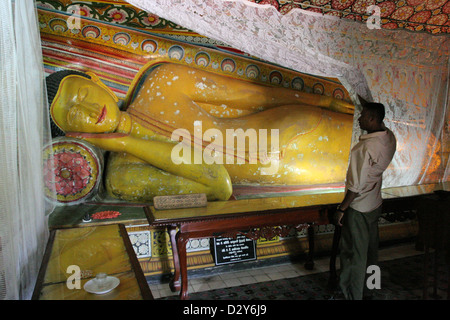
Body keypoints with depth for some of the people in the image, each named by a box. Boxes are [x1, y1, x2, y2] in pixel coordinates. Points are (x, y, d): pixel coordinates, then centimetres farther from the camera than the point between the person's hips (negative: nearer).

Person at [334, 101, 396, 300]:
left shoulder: (366, 147, -28)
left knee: (354, 254, 5)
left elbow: (356, 185, -25)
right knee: (370, 249, 25)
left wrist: (342, 209, -17)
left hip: (358, 208, -9)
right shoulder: (390, 138, -4)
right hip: (375, 204, 9)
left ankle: (352, 295, 20)